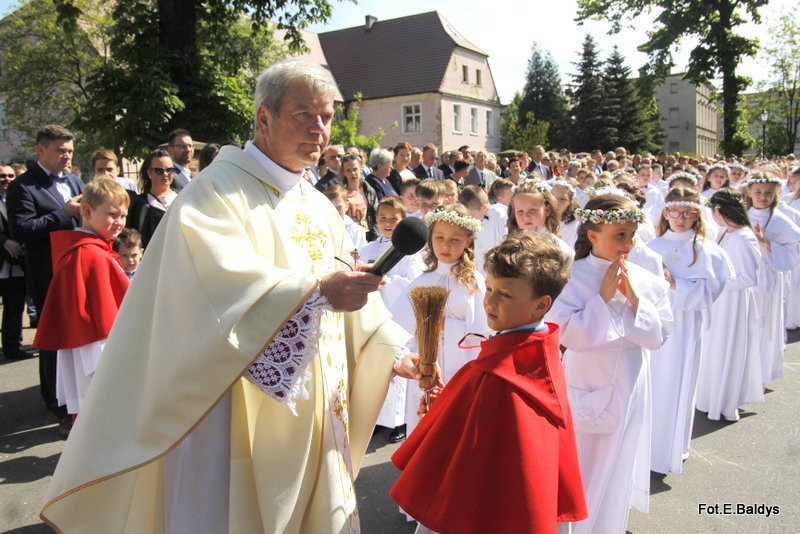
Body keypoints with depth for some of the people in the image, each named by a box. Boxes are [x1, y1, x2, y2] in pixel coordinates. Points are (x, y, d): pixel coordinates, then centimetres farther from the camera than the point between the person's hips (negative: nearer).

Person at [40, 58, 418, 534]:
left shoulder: (319, 207, 14)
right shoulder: (218, 190, -11)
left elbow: (347, 290, 14)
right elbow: (224, 281, -28)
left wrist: (392, 350, 5)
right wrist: (316, 290, -37)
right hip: (237, 406, -7)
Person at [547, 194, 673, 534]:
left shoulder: (646, 281, -3)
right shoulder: (573, 278, -13)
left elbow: (657, 338, -5)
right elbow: (566, 334, -20)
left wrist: (634, 298, -17)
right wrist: (603, 296, -22)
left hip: (629, 389, 3)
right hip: (586, 387, -3)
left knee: (618, 464, 16)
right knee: (580, 465, 12)